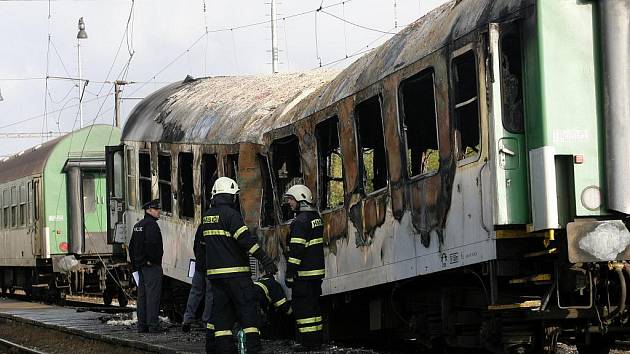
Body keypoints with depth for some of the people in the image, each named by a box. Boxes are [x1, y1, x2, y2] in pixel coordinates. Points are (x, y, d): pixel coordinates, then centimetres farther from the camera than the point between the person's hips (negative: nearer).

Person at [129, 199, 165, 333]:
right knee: (153, 294, -8)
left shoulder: (137, 226, 17)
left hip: (140, 265, 9)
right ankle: (153, 325, -10)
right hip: (152, 266, -9)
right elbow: (151, 243, -25)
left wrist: (135, 264, 21)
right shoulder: (151, 225, -12)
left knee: (142, 295, 10)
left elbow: (131, 246, 20)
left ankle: (142, 325, 11)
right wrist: (153, 260, -15)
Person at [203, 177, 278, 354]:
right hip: (235, 271, -8)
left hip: (214, 271, 8)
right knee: (247, 306, -5)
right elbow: (246, 239, -20)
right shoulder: (231, 213, -12)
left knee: (221, 308, 11)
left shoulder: (206, 216, 13)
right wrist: (265, 259, -20)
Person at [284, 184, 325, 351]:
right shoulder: (316, 217, 14)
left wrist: (290, 274, -17)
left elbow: (296, 250, -19)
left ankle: (308, 342, -5)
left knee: (302, 307, -5)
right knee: (314, 306, 14)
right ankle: (316, 340, 17)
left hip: (304, 273, -9)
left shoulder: (301, 221, -15)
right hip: (318, 270, 9)